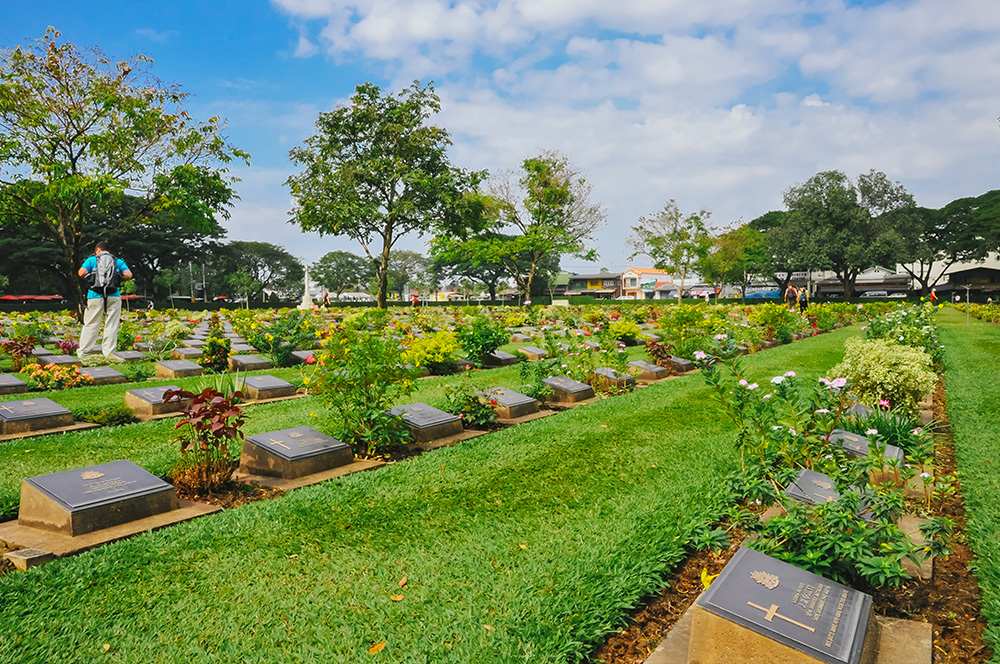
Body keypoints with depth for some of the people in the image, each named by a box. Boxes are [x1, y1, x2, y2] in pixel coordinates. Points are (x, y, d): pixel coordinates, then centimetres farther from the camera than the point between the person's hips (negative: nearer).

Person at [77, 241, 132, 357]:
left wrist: (90, 276, 15)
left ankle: (83, 353, 12)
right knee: (111, 326, 5)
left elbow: (81, 273, -5)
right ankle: (109, 353, 6)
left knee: (90, 325, 7)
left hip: (96, 296, 0)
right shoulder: (118, 261, 12)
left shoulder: (92, 260, 8)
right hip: (114, 297, 1)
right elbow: (128, 275, -1)